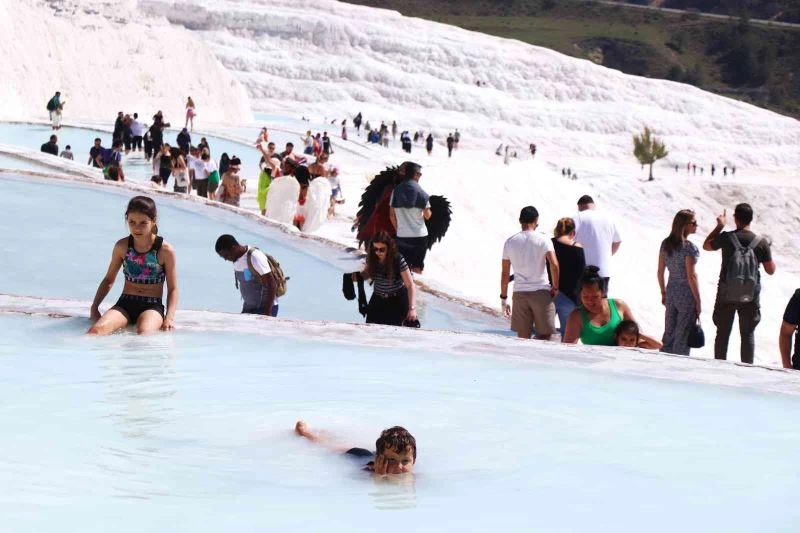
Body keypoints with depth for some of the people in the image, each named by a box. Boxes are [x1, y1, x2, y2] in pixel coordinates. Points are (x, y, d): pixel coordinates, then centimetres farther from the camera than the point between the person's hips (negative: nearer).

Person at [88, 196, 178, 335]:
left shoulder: (165, 250, -4)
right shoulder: (122, 246, 4)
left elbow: (172, 289, 1)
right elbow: (109, 279, 17)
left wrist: (169, 317, -14)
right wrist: (94, 307, 7)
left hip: (152, 307, -2)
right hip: (125, 304, 3)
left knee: (144, 332, -39)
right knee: (97, 329, -29)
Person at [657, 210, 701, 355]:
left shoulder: (665, 244, 2)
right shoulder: (689, 247, -18)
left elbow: (660, 271, 8)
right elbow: (691, 276, -17)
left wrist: (663, 292, 18)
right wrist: (698, 300, -10)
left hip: (671, 292, 7)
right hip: (687, 294, -7)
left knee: (668, 334, 15)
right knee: (683, 337, 3)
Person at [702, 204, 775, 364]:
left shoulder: (726, 237, -10)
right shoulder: (761, 242, -9)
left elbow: (706, 246, 11)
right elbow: (771, 270, -2)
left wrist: (719, 226, 20)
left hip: (726, 296, 0)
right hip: (750, 297, 0)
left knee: (722, 334, 12)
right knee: (748, 335, 11)